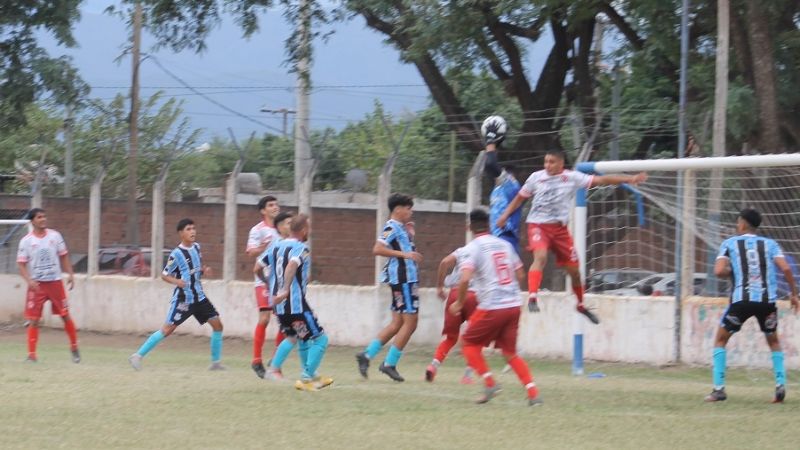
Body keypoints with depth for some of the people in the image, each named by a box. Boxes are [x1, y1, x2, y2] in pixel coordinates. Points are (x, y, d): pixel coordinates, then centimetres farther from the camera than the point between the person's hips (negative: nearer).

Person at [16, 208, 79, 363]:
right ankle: (31, 354, 1)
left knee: (66, 315, 4)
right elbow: (21, 264, -5)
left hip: (55, 282, 2)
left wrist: (70, 274, 1)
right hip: (37, 284, -2)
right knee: (34, 320, -4)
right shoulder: (26, 241, -4)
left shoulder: (55, 236, 2)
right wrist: (29, 280, -20)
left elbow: (63, 256, 11)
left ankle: (74, 347, 20)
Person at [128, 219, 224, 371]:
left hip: (199, 297, 7)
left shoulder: (196, 247, 7)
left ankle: (216, 361, 12)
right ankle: (138, 356, -4)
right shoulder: (177, 254, -13)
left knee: (217, 324, 2)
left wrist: (204, 271, 0)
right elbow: (164, 275, -7)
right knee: (168, 329, -11)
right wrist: (176, 281, -26)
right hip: (183, 299, -7)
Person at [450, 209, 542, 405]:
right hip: (514, 305, 5)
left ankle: (490, 383, -3)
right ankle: (533, 392, -1)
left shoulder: (473, 248, -6)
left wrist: (459, 303, -3)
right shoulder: (504, 245, 12)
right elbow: (521, 275, 16)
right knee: (510, 352, 14)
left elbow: (465, 279, -18)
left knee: (470, 344, 13)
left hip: (491, 308, -5)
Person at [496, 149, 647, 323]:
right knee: (540, 257, -31)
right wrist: (505, 215, 6)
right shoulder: (536, 177, 1)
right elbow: (520, 198, 14)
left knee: (574, 269, 8)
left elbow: (601, 180, -5)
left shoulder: (572, 177, -1)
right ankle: (532, 297, -38)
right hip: (538, 225, -2)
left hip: (560, 228, 2)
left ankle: (581, 305, 29)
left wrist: (630, 179, -11)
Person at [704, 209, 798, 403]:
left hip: (741, 300, -2)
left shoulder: (729, 243, 7)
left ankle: (719, 389, 5)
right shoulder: (770, 244, 12)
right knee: (774, 342, 23)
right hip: (767, 300, 2)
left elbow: (719, 271, -5)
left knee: (720, 340, 16)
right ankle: (780, 385, 6)